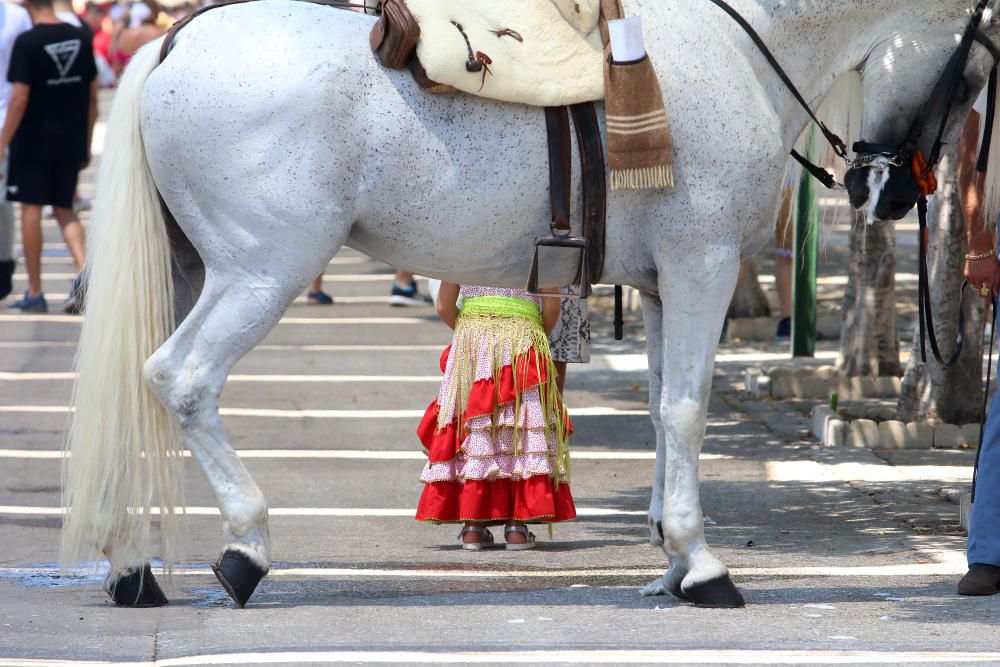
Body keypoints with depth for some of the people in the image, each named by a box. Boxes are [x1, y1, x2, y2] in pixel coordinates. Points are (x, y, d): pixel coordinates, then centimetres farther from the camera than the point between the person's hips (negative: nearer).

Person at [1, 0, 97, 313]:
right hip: (71, 142, 5)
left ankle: (34, 293, 8)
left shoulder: (27, 42, -13)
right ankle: (83, 269, -10)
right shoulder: (80, 38, 4)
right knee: (64, 209, 14)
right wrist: (86, 144, 18)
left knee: (31, 209, 5)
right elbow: (92, 97, 9)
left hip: (33, 140, -5)